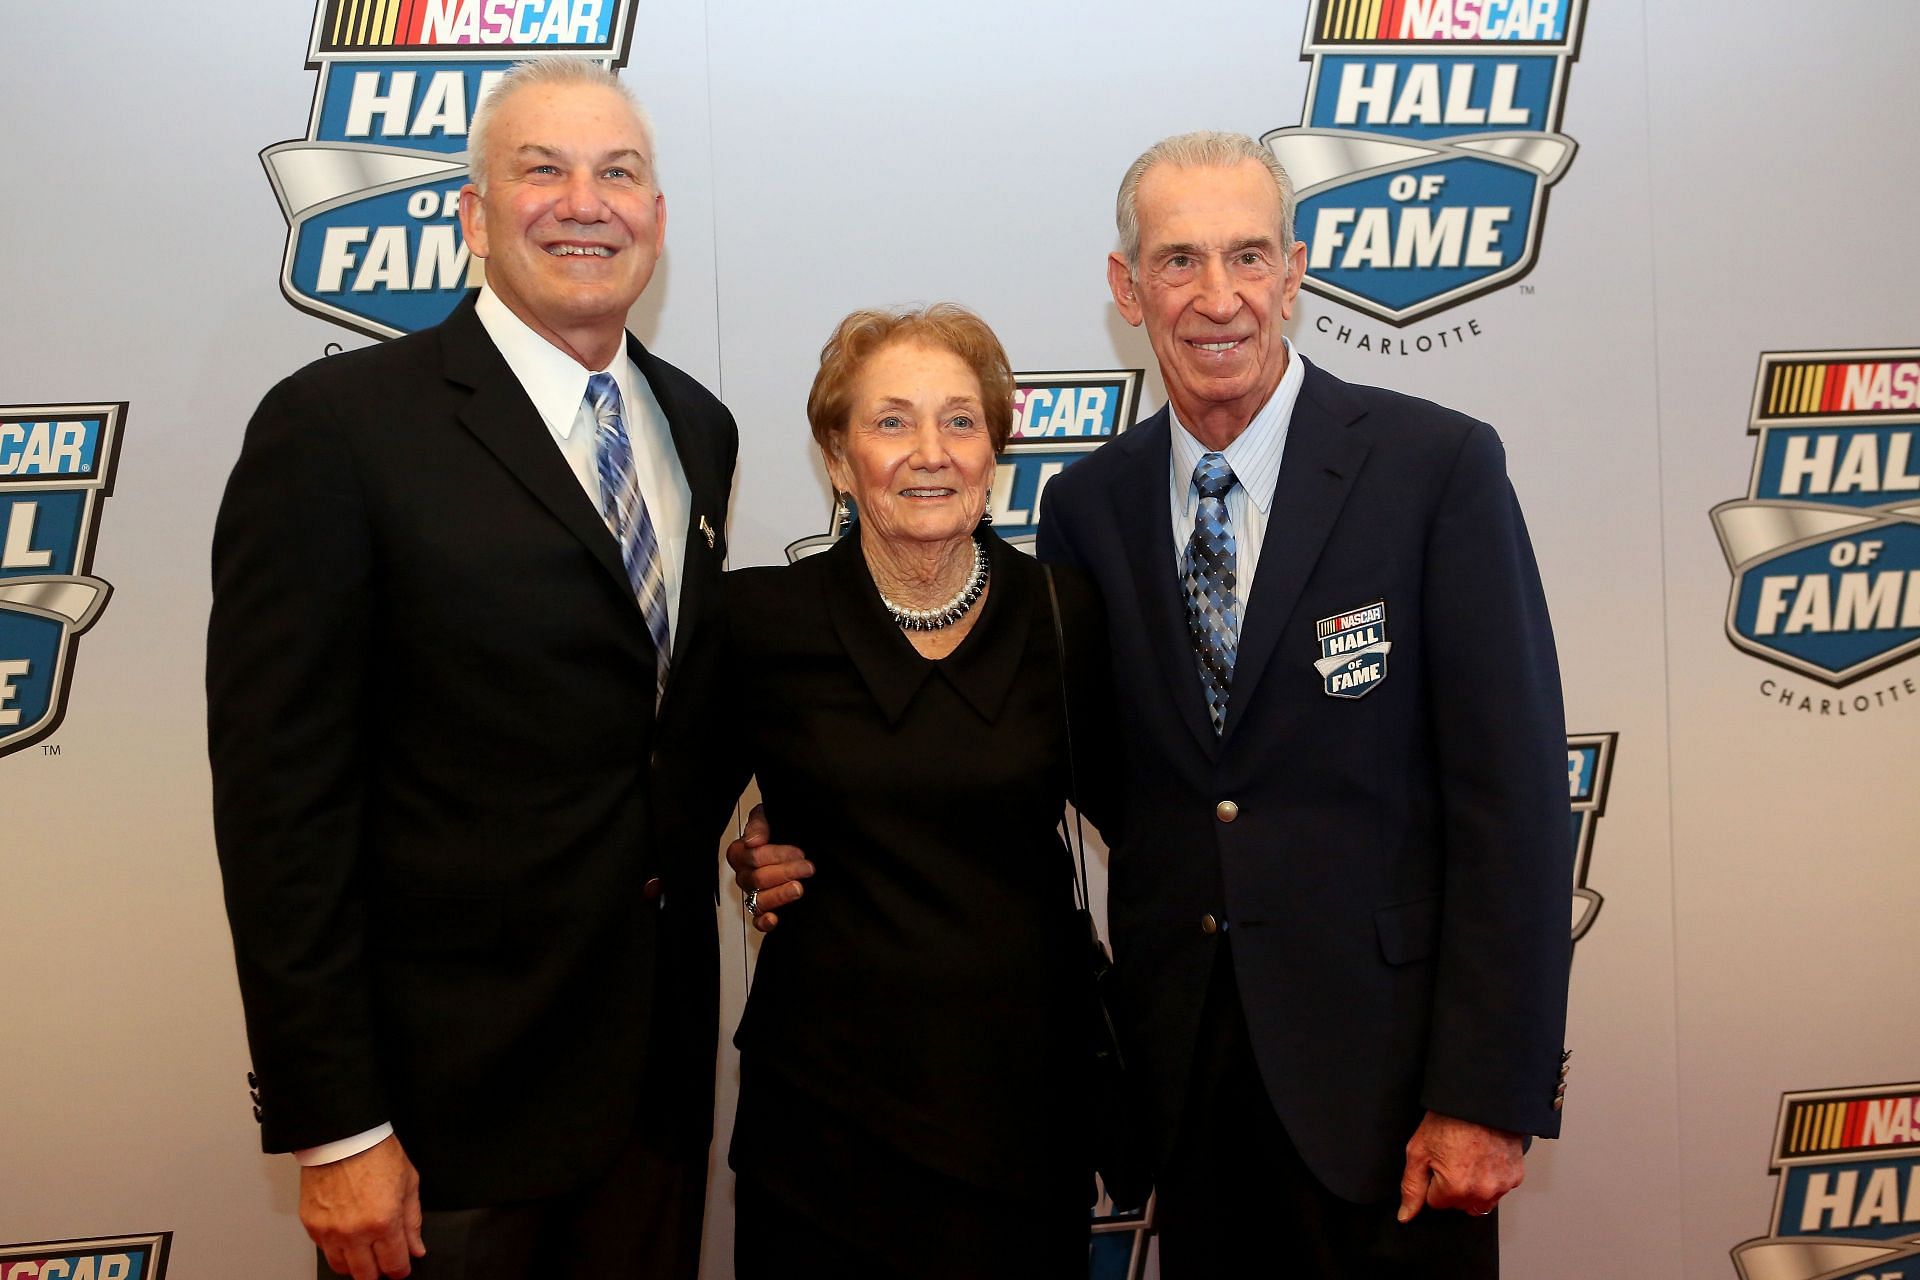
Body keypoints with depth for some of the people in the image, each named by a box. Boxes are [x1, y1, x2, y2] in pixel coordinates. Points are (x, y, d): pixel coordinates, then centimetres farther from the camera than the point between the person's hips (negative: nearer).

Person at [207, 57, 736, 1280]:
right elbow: (280, 800, -14)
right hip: (446, 1090, -5)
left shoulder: (698, 427, 7)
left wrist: (712, 836, 1)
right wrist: (332, 1129, -14)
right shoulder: (336, 428, -12)